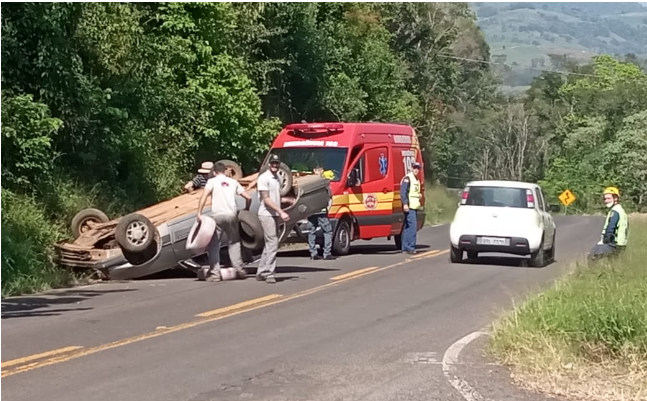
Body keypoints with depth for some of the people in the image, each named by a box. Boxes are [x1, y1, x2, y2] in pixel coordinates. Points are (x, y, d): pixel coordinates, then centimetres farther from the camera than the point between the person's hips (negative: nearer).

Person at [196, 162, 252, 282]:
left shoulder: (212, 181, 7)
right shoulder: (233, 182, 17)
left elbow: (204, 195, -10)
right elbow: (248, 197, 15)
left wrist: (199, 213, -11)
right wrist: (246, 210, 33)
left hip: (217, 215, -3)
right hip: (231, 215, 3)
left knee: (214, 245, 4)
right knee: (234, 242, 18)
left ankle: (215, 273, -3)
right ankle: (239, 270, 13)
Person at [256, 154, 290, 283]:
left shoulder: (278, 178, 13)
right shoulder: (264, 178, -12)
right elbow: (266, 200, -18)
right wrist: (281, 212, -23)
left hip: (276, 215, 8)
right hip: (267, 215, -8)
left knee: (269, 244, 11)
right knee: (272, 244, -12)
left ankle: (261, 272, 18)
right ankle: (269, 273, -9)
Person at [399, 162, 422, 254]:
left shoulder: (417, 180, 21)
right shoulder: (407, 178, -9)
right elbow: (403, 192, -18)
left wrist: (418, 203, 23)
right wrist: (405, 203, -26)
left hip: (414, 207, 10)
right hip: (409, 207, -10)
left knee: (407, 227, 10)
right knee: (413, 227, -15)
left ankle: (405, 248, 12)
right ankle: (411, 247, -15)